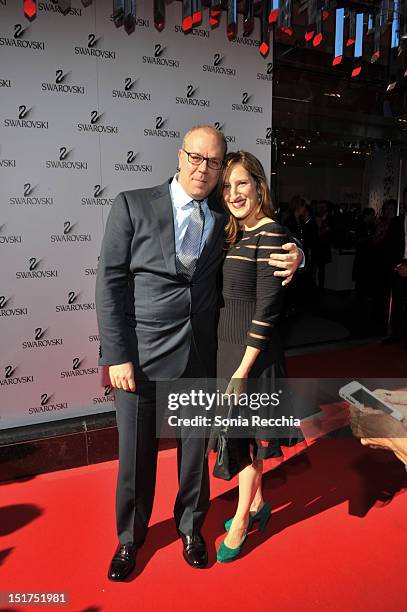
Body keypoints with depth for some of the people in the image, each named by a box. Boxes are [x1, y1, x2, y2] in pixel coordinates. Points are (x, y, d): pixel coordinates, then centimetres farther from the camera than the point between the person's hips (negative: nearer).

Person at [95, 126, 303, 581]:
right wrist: (117, 356, -11)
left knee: (195, 448, 16)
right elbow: (110, 283, -6)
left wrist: (292, 259, -10)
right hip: (140, 354, -2)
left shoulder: (224, 218, 6)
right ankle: (129, 538, 38)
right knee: (136, 453, 11)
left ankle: (190, 527, 43)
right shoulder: (132, 205, -4)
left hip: (199, 355, 3)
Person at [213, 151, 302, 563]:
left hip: (253, 354, -8)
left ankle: (241, 522, 28)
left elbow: (267, 308, -19)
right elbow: (228, 298, 10)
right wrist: (227, 357, 7)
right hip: (227, 345, 8)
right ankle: (257, 504, 41)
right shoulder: (235, 235, 9)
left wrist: (243, 370, -18)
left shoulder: (271, 234, -16)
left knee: (247, 437, 8)